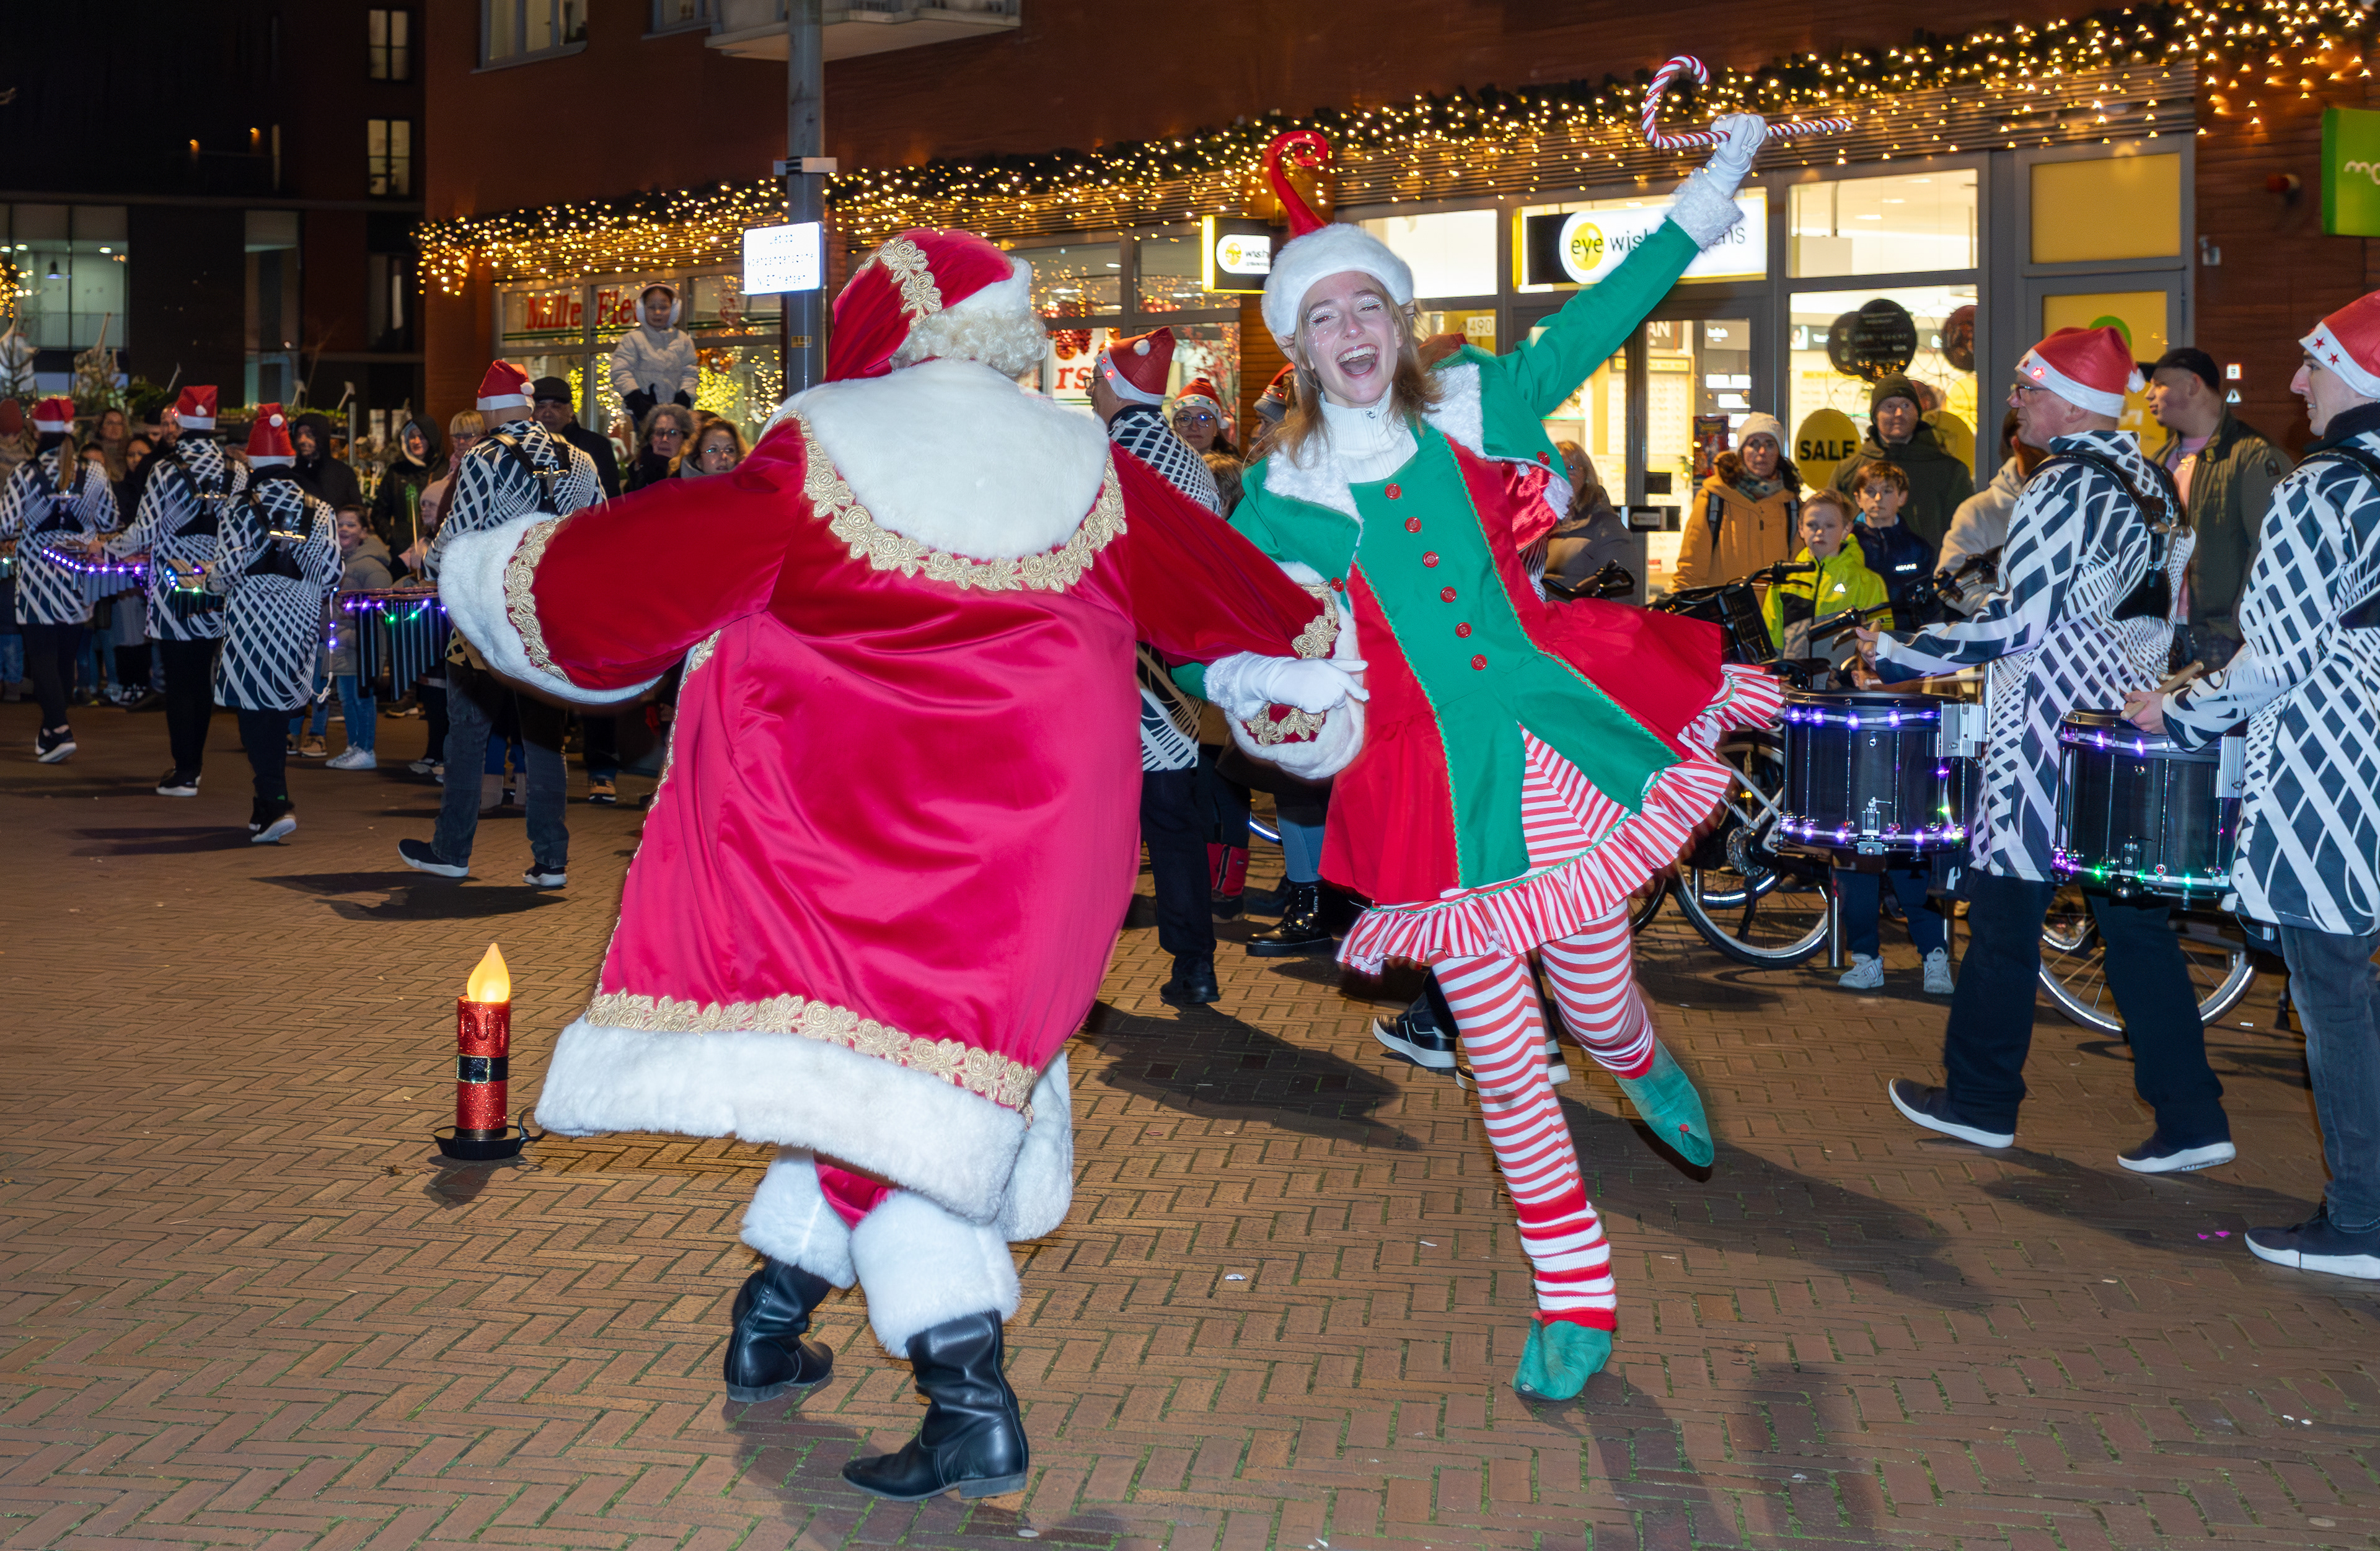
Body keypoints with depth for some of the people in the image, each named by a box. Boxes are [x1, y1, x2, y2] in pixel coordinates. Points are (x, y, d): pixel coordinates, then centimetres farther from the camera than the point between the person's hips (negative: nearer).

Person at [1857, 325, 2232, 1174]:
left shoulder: (2063, 488, -16)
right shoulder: (2149, 481, 11)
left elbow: (2017, 625, -20)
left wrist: (1898, 655, -13)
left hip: (2049, 738, -8)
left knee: (2005, 913, 5)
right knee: (2134, 919, 9)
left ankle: (1979, 1099, 17)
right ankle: (2190, 1118, 8)